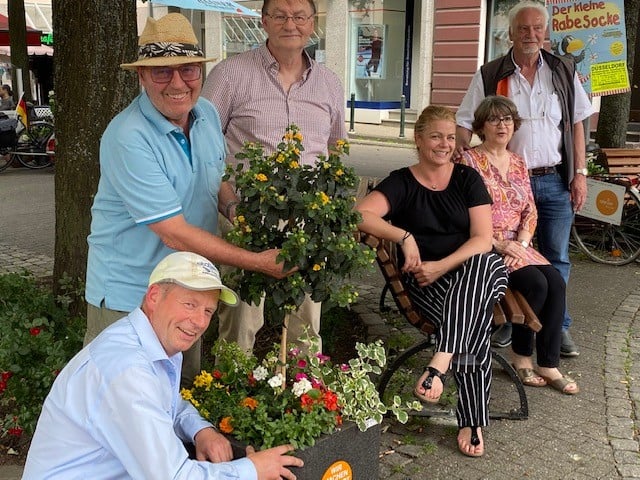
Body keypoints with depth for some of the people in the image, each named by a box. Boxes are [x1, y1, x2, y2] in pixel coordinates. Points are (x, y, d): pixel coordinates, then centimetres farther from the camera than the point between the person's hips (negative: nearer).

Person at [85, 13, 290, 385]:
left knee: (187, 389, 22)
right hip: (128, 293, -7)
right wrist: (258, 262, -24)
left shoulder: (208, 113, -2)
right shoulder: (129, 138, -27)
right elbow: (175, 233, -27)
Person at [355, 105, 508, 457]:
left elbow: (483, 239, -1)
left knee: (480, 265, -36)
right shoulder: (402, 183, 4)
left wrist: (443, 266, -16)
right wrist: (404, 237, -26)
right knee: (474, 325, -31)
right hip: (426, 282, -2)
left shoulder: (468, 179, 10)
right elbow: (360, 215, -14)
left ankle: (439, 363, -44)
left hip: (478, 268, 2)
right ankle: (473, 422, -24)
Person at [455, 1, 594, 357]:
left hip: (554, 182, 2)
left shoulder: (563, 72, 7)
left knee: (557, 257, 7)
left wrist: (580, 173, 3)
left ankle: (558, 326, 20)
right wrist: (460, 151, -20)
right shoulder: (490, 76, 1)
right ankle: (506, 322, 23)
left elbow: (576, 125, 9)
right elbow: (466, 123, 1)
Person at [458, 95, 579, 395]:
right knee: (536, 282, -26)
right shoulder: (469, 161, -3)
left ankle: (548, 365, -12)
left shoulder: (518, 164, 17)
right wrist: (498, 244, -18)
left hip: (517, 245, 6)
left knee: (556, 282, -18)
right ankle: (521, 356, -5)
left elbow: (530, 212, 13)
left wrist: (521, 242, -6)